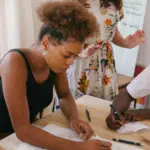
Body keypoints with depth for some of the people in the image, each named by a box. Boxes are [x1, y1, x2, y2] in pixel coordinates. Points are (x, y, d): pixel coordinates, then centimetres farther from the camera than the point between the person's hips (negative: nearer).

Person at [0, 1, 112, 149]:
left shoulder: (55, 61, -9)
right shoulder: (15, 62, -27)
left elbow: (65, 96, 7)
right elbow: (22, 130, -29)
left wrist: (74, 118, -12)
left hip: (29, 132, 6)